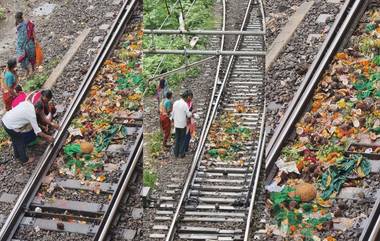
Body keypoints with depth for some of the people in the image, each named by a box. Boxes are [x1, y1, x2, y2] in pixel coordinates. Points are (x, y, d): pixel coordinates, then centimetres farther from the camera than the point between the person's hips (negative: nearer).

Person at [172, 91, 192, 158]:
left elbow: (173, 113, 8)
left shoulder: (175, 103, 1)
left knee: (177, 138, 13)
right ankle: (181, 153, 7)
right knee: (182, 139, 5)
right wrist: (191, 112, 8)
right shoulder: (185, 104, -16)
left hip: (176, 124, 5)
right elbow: (188, 115, -11)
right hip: (183, 124, -5)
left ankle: (176, 153, 16)